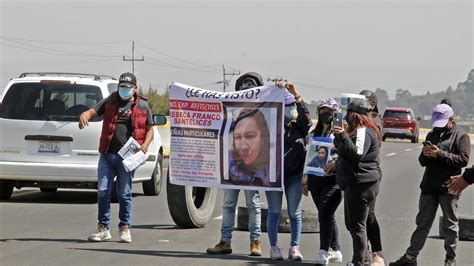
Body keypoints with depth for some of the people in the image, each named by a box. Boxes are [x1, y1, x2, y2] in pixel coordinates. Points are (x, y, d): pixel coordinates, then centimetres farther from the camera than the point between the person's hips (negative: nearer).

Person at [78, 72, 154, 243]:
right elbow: (93, 111, 2)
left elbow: (150, 130, 12)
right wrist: (84, 116, -22)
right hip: (107, 154, 2)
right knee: (103, 191, -1)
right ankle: (104, 229, 7)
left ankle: (125, 229, 13)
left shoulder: (142, 106, 9)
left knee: (124, 194, 3)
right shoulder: (110, 102, 11)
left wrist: (145, 145, -7)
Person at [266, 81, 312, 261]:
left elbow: (305, 115, -14)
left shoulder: (299, 125, 4)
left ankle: (294, 248, 9)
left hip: (295, 174, 0)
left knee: (295, 213, 4)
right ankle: (274, 247, 5)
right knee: (274, 211, 3)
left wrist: (295, 95, -24)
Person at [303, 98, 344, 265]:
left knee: (324, 214, -15)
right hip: (315, 179, 6)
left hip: (333, 179, -6)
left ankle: (324, 252, -12)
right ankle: (335, 251, 17)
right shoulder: (314, 133, 17)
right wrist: (306, 180, 19)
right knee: (327, 216, 9)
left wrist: (335, 162, -27)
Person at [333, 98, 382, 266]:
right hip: (356, 183, 11)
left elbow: (357, 154, -26)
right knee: (351, 223, 18)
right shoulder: (360, 131, 20)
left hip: (361, 183, -11)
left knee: (357, 224, -7)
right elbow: (350, 153, 27)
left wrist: (343, 136, -29)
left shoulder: (363, 132, -14)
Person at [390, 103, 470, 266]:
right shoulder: (432, 135, 15)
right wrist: (425, 155, -6)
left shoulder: (461, 136, -3)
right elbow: (423, 162, 18)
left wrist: (440, 154, -20)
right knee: (422, 223, 8)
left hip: (449, 188, -5)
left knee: (450, 225, 2)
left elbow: (463, 159, -15)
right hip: (429, 186, 5)